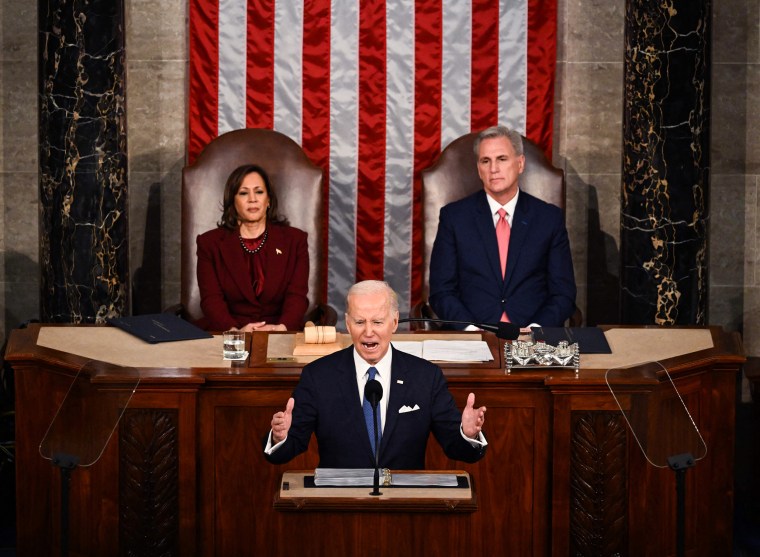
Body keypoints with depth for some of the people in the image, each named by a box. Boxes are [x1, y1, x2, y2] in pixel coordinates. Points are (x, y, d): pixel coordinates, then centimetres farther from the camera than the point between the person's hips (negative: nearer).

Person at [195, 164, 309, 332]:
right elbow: (211, 299, -1)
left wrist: (281, 328, -20)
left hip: (281, 335, 1)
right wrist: (235, 331, -21)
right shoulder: (210, 242, 10)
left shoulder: (294, 240, 11)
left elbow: (297, 296, 1)